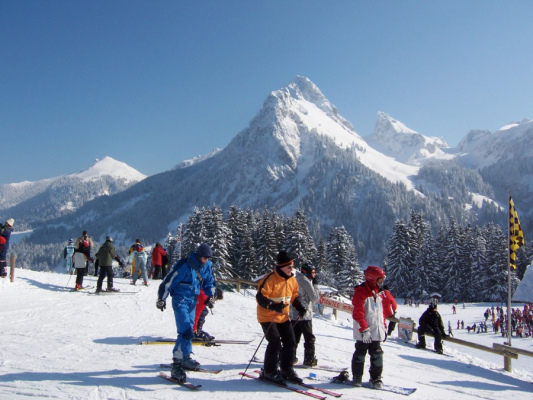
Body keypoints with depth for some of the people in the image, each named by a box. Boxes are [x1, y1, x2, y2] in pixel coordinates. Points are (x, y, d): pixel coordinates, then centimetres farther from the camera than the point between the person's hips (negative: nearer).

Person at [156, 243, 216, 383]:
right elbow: (168, 281, -15)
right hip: (180, 300, -8)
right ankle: (177, 364, -15)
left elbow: (209, 283, 19)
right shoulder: (184, 265, -20)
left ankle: (185, 358, 31)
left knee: (188, 330, 16)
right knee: (186, 331, -17)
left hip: (192, 301, 8)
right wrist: (161, 299, -12)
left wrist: (211, 296, 5)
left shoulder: (207, 266, 2)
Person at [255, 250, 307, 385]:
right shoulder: (270, 279, -21)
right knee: (275, 342, -14)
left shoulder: (292, 280, 3)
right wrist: (273, 306, -39)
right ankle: (269, 372, 2)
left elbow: (294, 296, 16)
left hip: (283, 316, 8)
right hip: (267, 317, -8)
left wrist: (300, 307, 0)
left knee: (290, 342, 7)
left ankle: (286, 370, 23)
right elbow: (260, 297, -24)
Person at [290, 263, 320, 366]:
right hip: (304, 315, -8)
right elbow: (314, 298, -11)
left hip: (294, 314, 8)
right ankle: (309, 359, 2)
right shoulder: (306, 281, -15)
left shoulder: (296, 280, 12)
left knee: (294, 337, 14)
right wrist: (315, 284, -4)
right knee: (309, 338, 2)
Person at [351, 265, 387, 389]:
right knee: (360, 354, 5)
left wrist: (384, 326, 18)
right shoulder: (360, 292, -13)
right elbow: (358, 313, -18)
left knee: (377, 355, 9)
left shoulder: (378, 293, 13)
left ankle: (376, 378, 19)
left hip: (377, 332, 7)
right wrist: (364, 329, -21)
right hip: (364, 333, -7)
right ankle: (357, 377, 18)